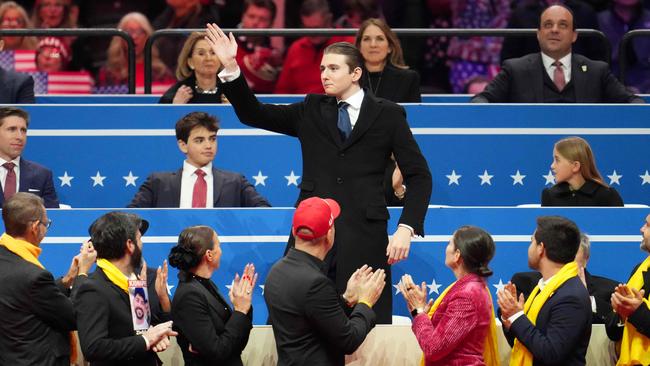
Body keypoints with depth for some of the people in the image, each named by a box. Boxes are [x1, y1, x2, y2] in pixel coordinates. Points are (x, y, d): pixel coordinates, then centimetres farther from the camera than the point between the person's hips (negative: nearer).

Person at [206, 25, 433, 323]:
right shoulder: (311, 111, 14)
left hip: (364, 240, -2)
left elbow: (418, 175, 5)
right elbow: (252, 114, 12)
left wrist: (407, 228, -8)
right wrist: (230, 68, -2)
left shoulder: (387, 115, 6)